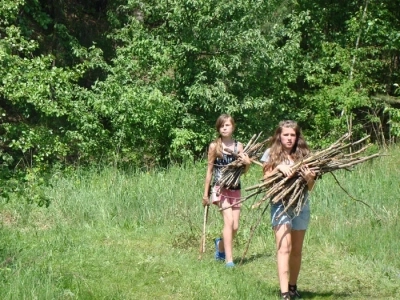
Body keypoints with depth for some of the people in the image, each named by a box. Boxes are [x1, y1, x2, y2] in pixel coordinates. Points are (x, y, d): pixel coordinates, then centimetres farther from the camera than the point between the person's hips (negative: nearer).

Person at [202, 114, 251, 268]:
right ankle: (229, 260, -16)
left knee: (235, 227, 4)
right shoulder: (214, 146, -1)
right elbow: (209, 170, 3)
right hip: (220, 188, -4)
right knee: (229, 221, -20)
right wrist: (205, 193, 3)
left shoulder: (238, 146, 6)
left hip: (235, 189, 4)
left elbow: (243, 171, 11)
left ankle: (221, 245, 36)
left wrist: (247, 163, -11)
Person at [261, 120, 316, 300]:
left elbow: (310, 188, 6)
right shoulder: (272, 153, 2)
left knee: (297, 250, 11)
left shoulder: (303, 154, 5)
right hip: (280, 204, -3)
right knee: (284, 247, -15)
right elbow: (265, 180, -4)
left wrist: (309, 179, -16)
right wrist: (278, 168, -19)